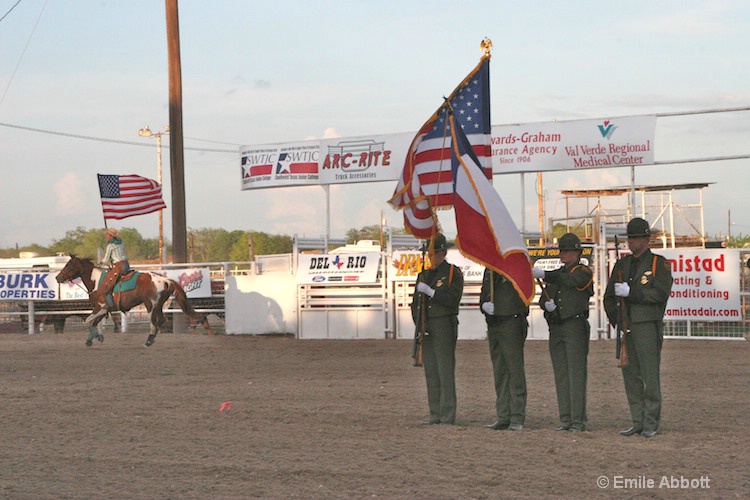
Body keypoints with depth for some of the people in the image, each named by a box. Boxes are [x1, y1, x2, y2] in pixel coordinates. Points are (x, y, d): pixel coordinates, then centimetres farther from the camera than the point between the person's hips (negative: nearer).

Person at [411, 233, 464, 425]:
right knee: (430, 371, 6)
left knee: (445, 370, -8)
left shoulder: (453, 273, -2)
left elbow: (453, 299, -14)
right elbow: (415, 303, 14)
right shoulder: (423, 275, 16)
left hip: (445, 327, -6)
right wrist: (418, 323, -2)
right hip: (426, 329, 6)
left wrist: (429, 291, -17)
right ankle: (435, 414, 10)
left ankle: (448, 415, -7)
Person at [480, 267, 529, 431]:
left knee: (515, 370, -6)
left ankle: (517, 419, -3)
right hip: (493, 324, 7)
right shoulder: (489, 270, 15)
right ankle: (504, 418, 13)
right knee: (499, 373, 8)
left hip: (511, 323, -7)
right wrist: (484, 304, -4)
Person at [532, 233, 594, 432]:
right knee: (561, 374, 5)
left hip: (575, 326, -7)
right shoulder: (557, 274, 21)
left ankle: (578, 420, -11)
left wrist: (544, 274, -32)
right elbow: (543, 298, 18)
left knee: (576, 373, -9)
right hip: (556, 328, 7)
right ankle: (566, 419, 7)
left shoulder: (583, 272, -1)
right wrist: (546, 304, -7)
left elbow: (570, 280, -22)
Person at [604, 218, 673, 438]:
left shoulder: (659, 263, -1)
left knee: (650, 374, -6)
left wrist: (631, 292, -18)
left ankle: (651, 423, 0)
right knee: (631, 375, 5)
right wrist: (617, 320, -1)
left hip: (648, 327, -5)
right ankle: (638, 422, 11)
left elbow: (661, 293, -14)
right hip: (626, 328, 6)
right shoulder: (622, 265, 14)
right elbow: (609, 297, 15)